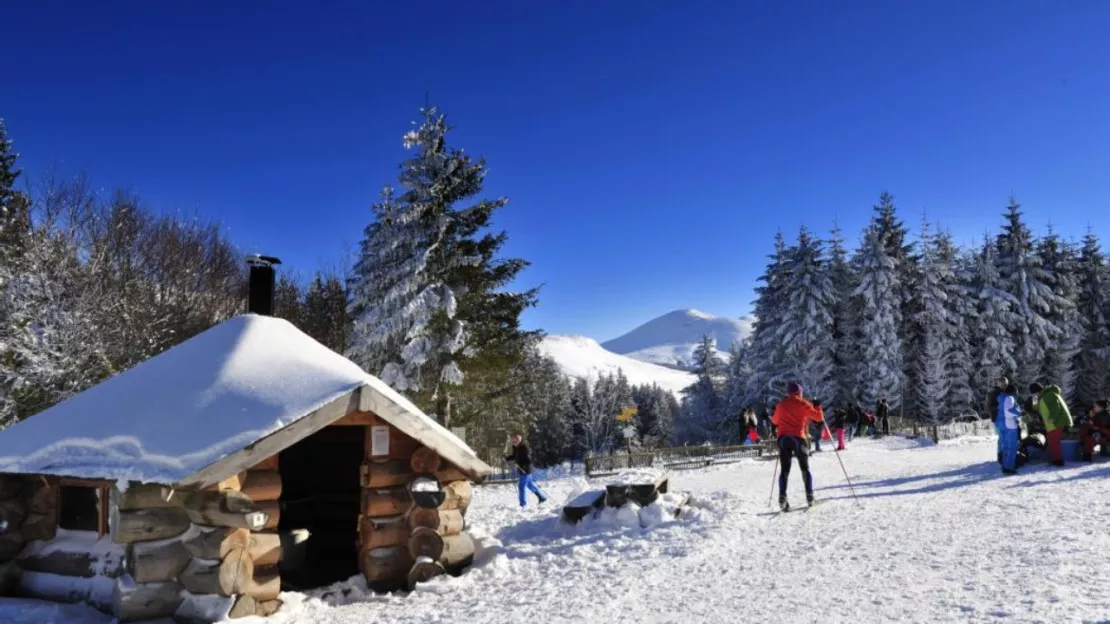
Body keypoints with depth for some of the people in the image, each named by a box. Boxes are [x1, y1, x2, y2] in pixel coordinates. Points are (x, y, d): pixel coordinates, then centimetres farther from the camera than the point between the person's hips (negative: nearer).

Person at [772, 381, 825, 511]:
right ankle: (809, 496, 6)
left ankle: (782, 496, -15)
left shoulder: (781, 404, 10)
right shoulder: (803, 404, 2)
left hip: (783, 438, 2)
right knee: (805, 468, 12)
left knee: (785, 470, 1)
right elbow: (819, 417, 1)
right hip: (798, 438, -2)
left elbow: (775, 420, 22)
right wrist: (817, 407, 20)